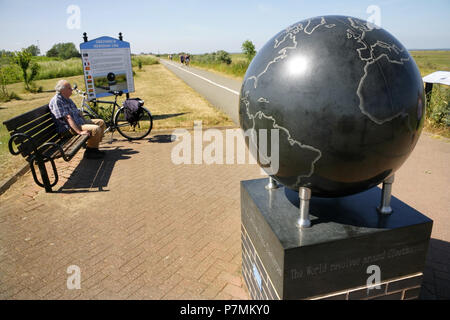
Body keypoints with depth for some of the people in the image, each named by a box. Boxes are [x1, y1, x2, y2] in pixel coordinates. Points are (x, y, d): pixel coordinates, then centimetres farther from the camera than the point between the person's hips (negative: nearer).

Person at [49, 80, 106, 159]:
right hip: (69, 128, -10)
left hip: (79, 122, 10)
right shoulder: (56, 101, -15)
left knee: (101, 122, 8)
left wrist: (85, 122, 11)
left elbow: (78, 113, 22)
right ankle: (89, 152, -11)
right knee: (96, 129, -27)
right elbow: (68, 118, -23)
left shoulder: (68, 99, 16)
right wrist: (79, 131, -29)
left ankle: (94, 148, 9)